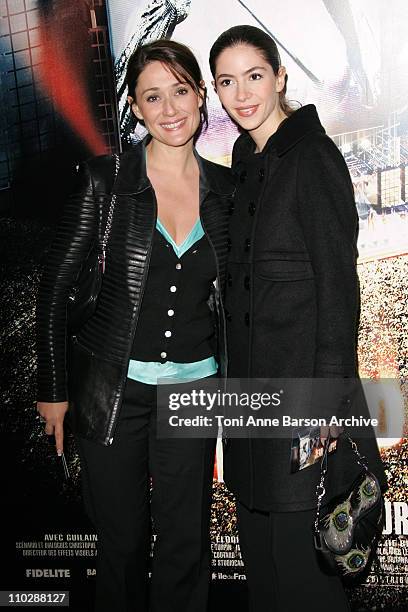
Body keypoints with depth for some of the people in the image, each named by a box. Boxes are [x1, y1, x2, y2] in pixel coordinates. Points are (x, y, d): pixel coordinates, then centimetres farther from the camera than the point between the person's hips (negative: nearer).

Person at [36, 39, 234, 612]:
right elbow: (55, 285, -3)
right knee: (121, 539, 12)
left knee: (186, 541, 11)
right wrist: (54, 389, -3)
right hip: (114, 388, -2)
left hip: (194, 387, 2)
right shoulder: (105, 179, -7)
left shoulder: (225, 188, 2)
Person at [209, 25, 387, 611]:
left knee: (300, 549, 4)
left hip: (302, 375, -8)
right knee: (258, 538, 19)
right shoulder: (245, 162, 12)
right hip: (251, 376, 8)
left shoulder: (313, 155, -12)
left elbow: (338, 282, -16)